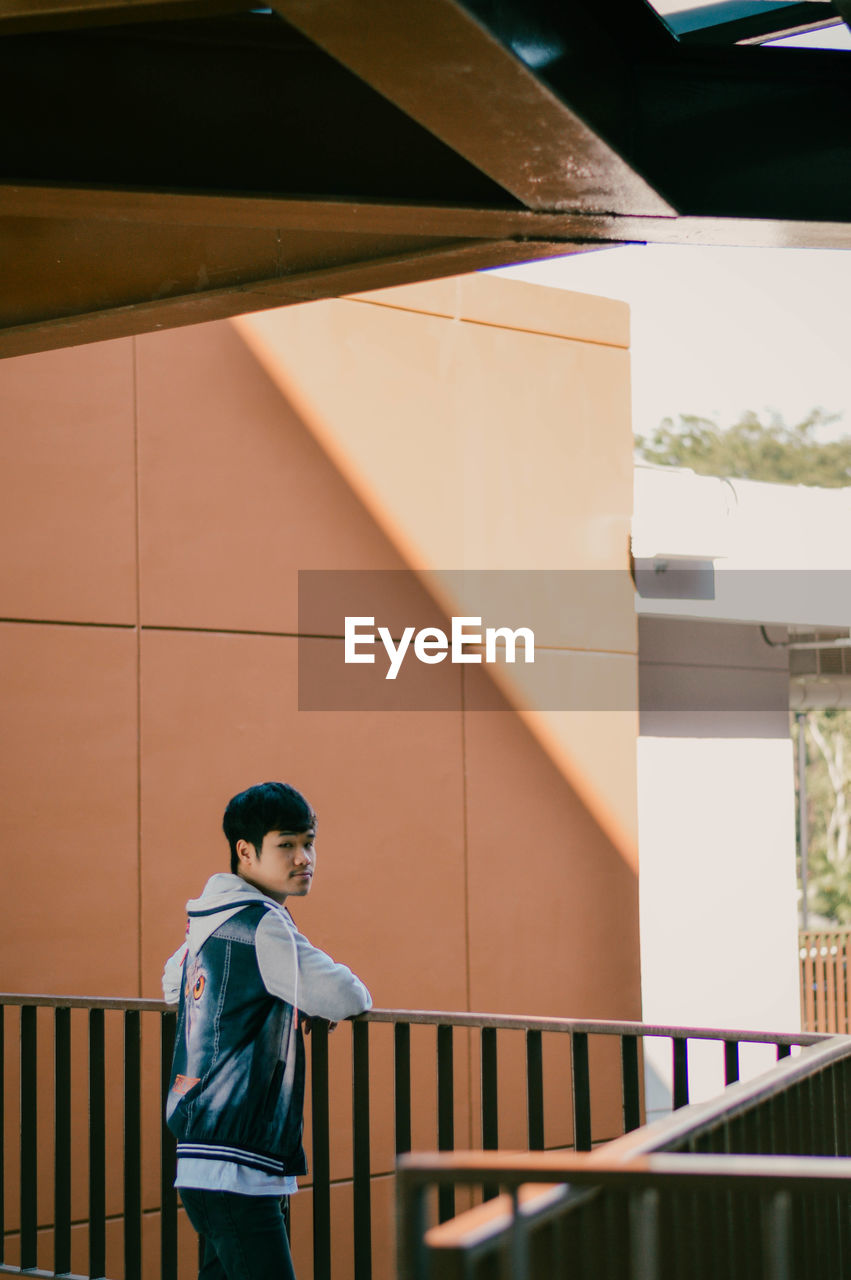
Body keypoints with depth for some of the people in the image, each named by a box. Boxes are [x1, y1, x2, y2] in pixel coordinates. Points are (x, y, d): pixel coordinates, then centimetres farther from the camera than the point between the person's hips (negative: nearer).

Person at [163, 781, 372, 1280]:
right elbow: (345, 998, -20)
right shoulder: (260, 925, -13)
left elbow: (173, 983, 35)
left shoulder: (208, 920, 15)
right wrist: (357, 992, 5)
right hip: (237, 1169, -10)